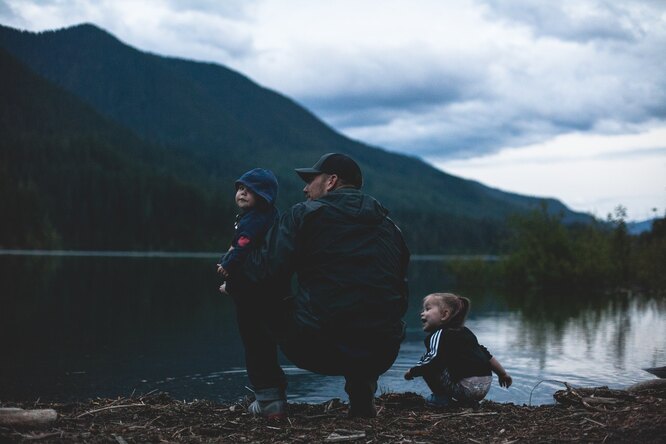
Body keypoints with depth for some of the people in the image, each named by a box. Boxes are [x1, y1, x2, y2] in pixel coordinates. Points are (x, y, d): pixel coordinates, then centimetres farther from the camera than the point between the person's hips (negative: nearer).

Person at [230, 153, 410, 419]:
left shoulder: (304, 214, 2)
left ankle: (270, 398, 15)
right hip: (381, 356, 5)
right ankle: (362, 394, 18)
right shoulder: (390, 226, 18)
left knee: (249, 299, 20)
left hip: (315, 349, -5)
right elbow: (400, 300, 20)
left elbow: (267, 274, -6)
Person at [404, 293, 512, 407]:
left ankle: (442, 399, 2)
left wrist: (411, 372, -2)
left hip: (464, 388, -8)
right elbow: (486, 354, 26)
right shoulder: (466, 332, 23)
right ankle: (468, 401, 20)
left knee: (426, 367, 0)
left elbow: (432, 359, -18)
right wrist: (503, 374, 37)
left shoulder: (438, 335, -1)